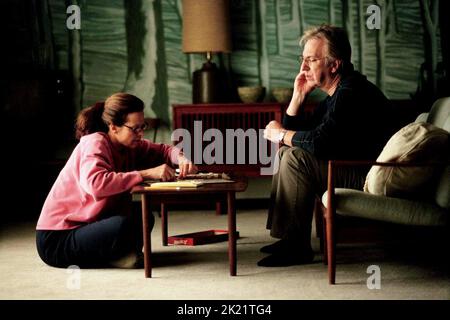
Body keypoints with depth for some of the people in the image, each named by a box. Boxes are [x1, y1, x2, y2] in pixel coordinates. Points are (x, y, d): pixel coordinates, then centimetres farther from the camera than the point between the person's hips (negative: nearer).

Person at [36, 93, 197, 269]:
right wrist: (146, 173, -34)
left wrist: (181, 158, -13)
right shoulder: (95, 143, -19)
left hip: (85, 226, 9)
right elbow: (96, 183, -38)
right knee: (123, 226, -30)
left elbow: (162, 150, 12)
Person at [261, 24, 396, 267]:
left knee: (296, 158, -22)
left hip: (370, 178, -11)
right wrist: (299, 93, 2)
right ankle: (285, 235, 8)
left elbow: (319, 141, -31)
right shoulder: (336, 94, 14)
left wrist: (280, 134, -14)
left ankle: (296, 246, -15)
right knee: (286, 152, 14)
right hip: (353, 170, 11)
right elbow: (294, 132, 15)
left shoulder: (352, 92, -20)